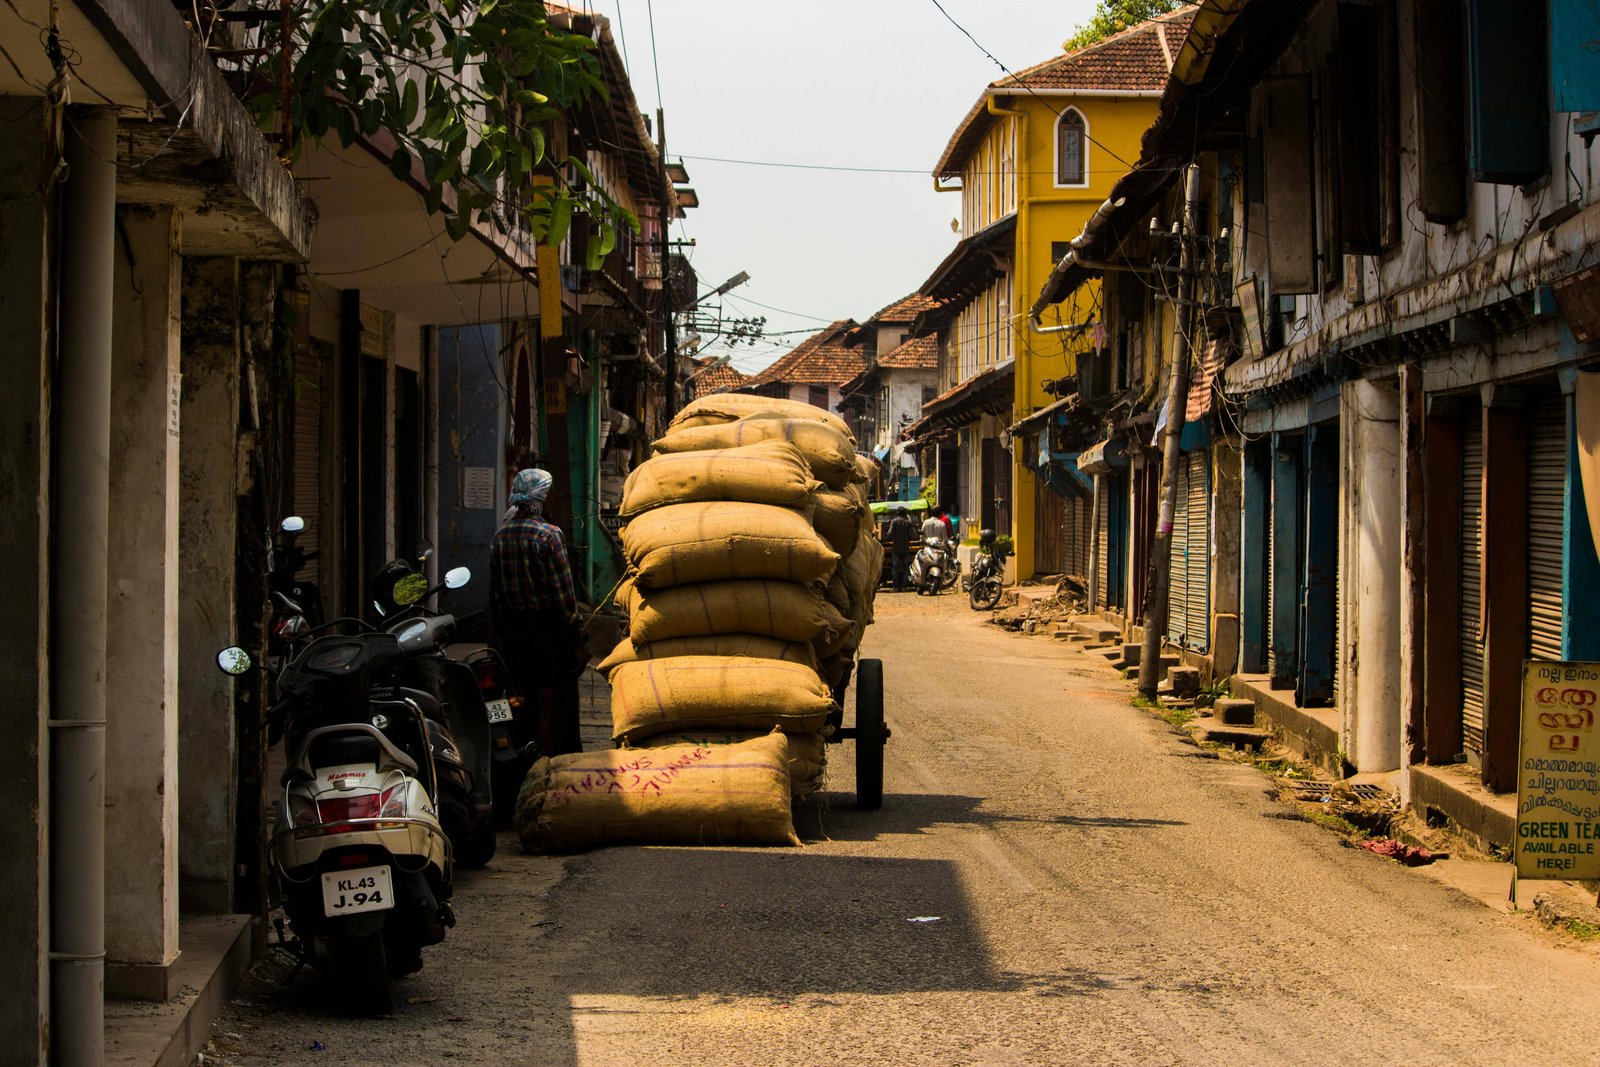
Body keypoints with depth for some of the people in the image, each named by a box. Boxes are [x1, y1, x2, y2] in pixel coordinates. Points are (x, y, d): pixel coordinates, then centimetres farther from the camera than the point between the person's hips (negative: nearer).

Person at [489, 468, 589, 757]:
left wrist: (500, 632, 16)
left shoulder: (499, 536, 4)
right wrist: (576, 635, -10)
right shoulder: (548, 535, -14)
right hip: (547, 630, -6)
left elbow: (495, 593, 8)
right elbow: (563, 591, -15)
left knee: (524, 703, 14)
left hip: (513, 632, 6)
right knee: (553, 708, -2)